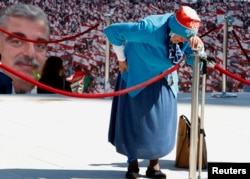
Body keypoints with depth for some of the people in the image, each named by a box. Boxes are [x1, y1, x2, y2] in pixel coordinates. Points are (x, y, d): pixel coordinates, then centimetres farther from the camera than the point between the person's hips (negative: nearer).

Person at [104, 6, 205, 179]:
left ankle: (154, 164, 17)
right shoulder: (150, 28, -36)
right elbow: (113, 30, -31)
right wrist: (122, 59, -18)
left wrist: (198, 47, -36)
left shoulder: (186, 33, -18)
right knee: (134, 120, 2)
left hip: (163, 82, 5)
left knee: (161, 122, 4)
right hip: (138, 77, -5)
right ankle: (133, 163, 16)